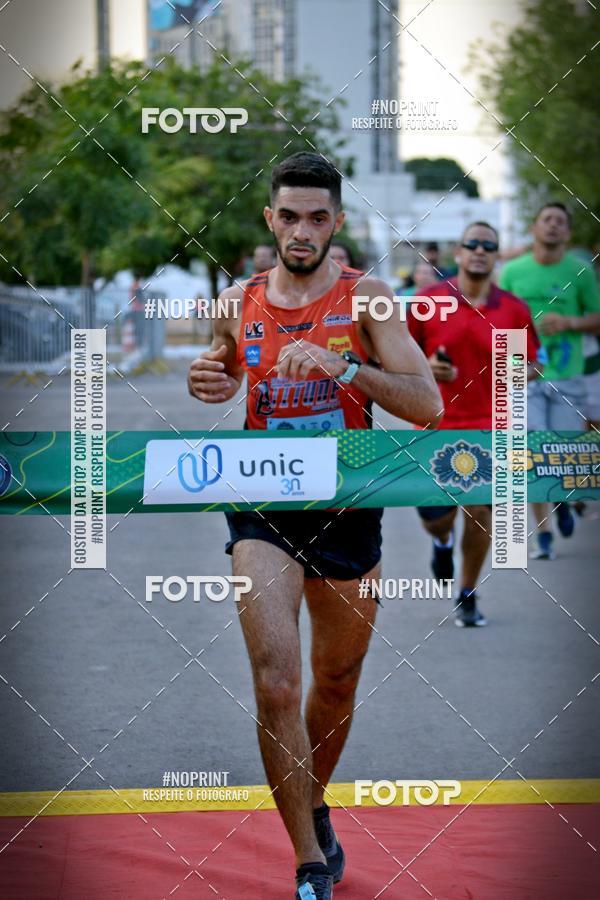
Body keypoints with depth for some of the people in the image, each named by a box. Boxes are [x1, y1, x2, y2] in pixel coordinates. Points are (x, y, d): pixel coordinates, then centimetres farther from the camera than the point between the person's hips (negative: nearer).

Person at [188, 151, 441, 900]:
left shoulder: (366, 298, -5)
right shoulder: (239, 303, 3)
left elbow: (426, 403, -14)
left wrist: (343, 367, -27)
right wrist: (207, 382, -1)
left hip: (348, 509, 0)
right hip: (264, 509, 0)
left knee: (337, 683, 16)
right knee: (276, 685, -15)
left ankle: (314, 806, 44)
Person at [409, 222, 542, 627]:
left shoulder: (514, 310, 2)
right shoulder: (429, 300, 0)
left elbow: (531, 363, 10)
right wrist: (427, 367, -12)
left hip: (489, 426, 0)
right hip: (436, 426, 0)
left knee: (480, 511, -5)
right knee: (435, 517, 0)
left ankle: (468, 595, 16)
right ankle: (443, 541, 40)